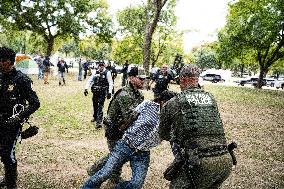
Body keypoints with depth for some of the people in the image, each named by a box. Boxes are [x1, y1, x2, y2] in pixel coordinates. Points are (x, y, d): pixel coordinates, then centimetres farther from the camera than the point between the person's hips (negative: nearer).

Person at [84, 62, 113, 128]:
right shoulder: (95, 72, 5)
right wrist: (86, 88, -4)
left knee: (100, 106, -9)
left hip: (103, 92, -5)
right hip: (95, 91, 5)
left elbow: (110, 83, -8)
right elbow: (90, 80, 7)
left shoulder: (107, 73, -6)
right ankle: (95, 117, 41)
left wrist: (109, 92, -15)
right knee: (95, 105, 18)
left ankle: (99, 122, -8)